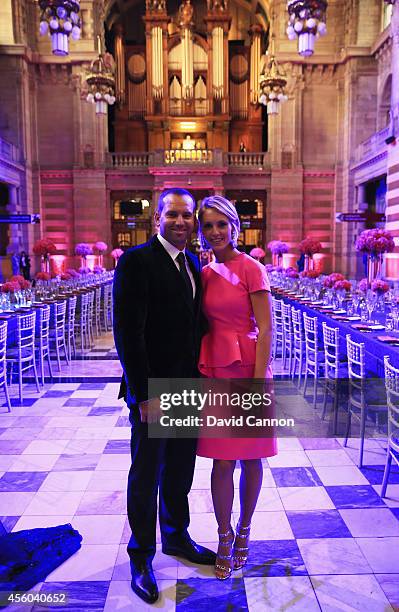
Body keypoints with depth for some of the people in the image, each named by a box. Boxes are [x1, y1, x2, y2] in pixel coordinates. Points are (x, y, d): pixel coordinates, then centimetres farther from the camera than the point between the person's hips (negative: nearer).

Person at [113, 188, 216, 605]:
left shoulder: (192, 263, 10)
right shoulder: (136, 261, -13)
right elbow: (128, 333, -17)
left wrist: (199, 379, 7)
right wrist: (144, 394, -18)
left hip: (188, 387, 7)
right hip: (152, 392, -6)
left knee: (181, 471, 21)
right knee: (146, 476, 10)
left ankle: (177, 538, 43)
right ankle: (141, 558, 31)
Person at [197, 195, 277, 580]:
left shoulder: (251, 268, -6)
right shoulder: (205, 274, 8)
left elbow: (265, 329, -10)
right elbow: (205, 324, 11)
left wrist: (257, 382, -14)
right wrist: (203, 370, 0)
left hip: (249, 371, -3)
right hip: (215, 372, 3)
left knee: (250, 458, 11)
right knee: (223, 461, 6)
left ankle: (243, 531, 33)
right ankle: (225, 537, 26)